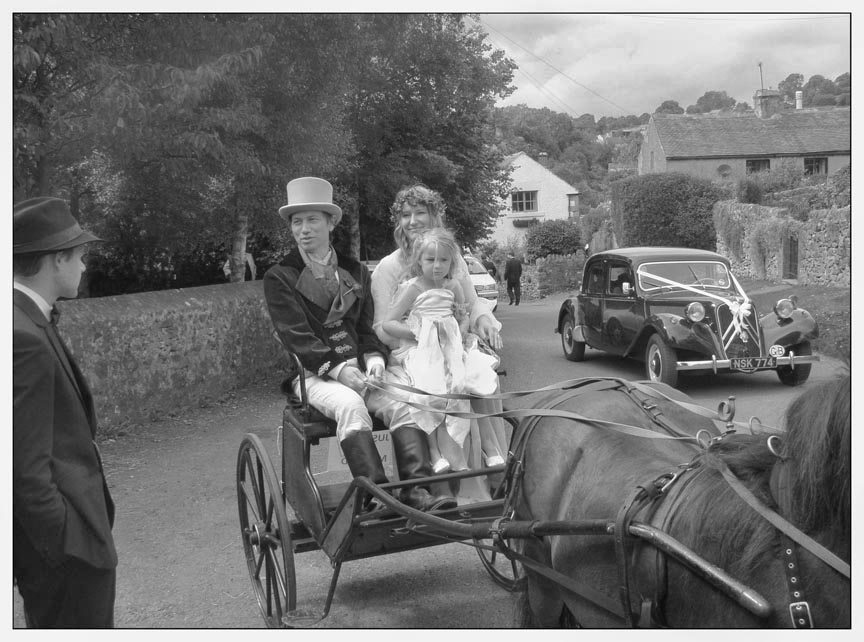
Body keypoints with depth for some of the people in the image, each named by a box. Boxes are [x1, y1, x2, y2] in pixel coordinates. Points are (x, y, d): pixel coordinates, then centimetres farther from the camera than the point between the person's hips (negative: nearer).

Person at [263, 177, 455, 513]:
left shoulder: (357, 271, 19)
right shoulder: (279, 277, 5)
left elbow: (367, 325, 16)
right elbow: (296, 335, -6)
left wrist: (374, 356, -7)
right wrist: (338, 368, -19)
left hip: (359, 368, 4)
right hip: (312, 375, -4)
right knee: (350, 403, -36)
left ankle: (417, 491, -35)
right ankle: (376, 496, -42)